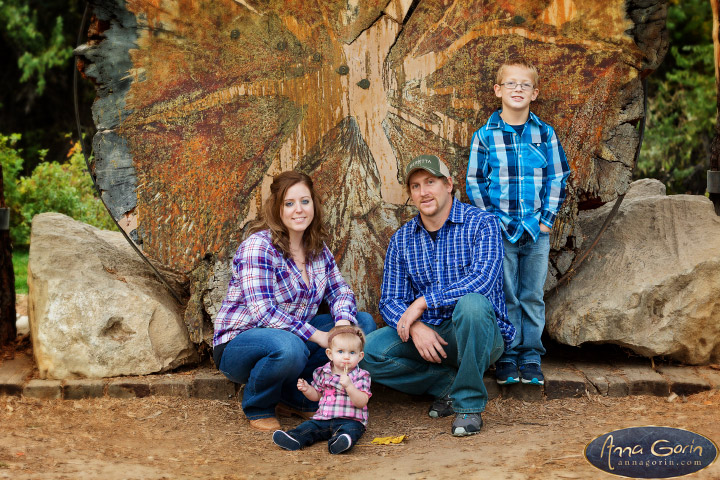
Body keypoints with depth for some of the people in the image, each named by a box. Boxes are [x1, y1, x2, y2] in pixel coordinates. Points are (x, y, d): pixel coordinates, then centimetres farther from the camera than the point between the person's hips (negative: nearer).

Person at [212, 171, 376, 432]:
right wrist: (318, 336, -28)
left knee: (364, 323, -3)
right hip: (239, 344, -8)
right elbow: (263, 312, -27)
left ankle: (298, 399, 2)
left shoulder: (318, 248, 5)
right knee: (289, 347, -41)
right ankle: (258, 407, -7)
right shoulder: (258, 246, -19)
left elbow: (340, 291, 8)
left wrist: (343, 324, -16)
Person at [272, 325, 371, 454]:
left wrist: (348, 386, -27)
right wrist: (307, 389, 0)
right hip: (323, 418, 5)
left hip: (350, 420, -5)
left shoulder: (361, 376, -2)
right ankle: (295, 438, -40)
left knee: (350, 429, -34)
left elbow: (362, 402, -14)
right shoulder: (322, 373, 11)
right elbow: (317, 395, 22)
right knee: (308, 426, -16)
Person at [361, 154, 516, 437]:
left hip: (483, 335, -4)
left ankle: (469, 402, -20)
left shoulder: (482, 224, -8)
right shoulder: (401, 240, 7)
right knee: (368, 352, -19)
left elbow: (482, 280, -24)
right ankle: (448, 383, -3)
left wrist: (422, 303, -21)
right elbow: (390, 301, 2)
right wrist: (416, 327, -20)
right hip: (428, 333, 4)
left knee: (471, 302, -38)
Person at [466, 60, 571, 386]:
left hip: (538, 230, 2)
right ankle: (506, 359, 12)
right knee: (505, 298, 2)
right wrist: (494, 222, -7)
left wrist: (547, 219, -2)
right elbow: (474, 183, 1)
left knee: (533, 296, 7)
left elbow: (557, 179, 7)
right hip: (500, 231, -2)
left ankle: (531, 358, 16)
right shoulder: (485, 136, 0)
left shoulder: (545, 134, 5)